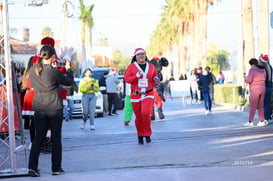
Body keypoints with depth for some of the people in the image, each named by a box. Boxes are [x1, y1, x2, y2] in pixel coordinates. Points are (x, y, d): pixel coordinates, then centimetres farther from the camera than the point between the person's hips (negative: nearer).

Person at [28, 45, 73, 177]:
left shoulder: (32, 71, 0)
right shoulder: (54, 72, -15)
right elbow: (68, 82, -1)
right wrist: (68, 69, 17)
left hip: (39, 109, 4)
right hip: (55, 108, -4)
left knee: (38, 137, 6)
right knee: (56, 138, 8)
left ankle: (32, 166, -6)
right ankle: (56, 168, 13)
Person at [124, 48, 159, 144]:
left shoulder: (151, 66, 9)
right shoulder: (131, 66, 3)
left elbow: (154, 76, 23)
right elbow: (127, 78, -4)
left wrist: (156, 79, 0)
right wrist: (136, 76, -19)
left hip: (148, 95, 0)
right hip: (136, 95, 0)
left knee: (145, 112, -22)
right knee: (138, 117, 5)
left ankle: (147, 134, -6)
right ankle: (140, 136, 23)